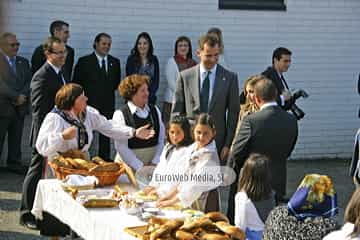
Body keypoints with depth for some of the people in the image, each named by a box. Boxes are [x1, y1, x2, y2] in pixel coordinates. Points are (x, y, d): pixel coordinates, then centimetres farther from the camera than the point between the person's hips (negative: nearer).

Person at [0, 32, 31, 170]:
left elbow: (29, 81, 7)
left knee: (16, 139, 10)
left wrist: (23, 96, -11)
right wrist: (16, 96, -16)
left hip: (19, 107, 5)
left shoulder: (23, 62, 13)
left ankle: (15, 164, 20)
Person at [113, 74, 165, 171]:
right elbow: (121, 147, -10)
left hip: (153, 166, 3)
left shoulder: (155, 111, 10)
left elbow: (161, 140, 8)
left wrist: (155, 162, -4)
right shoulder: (120, 115, -5)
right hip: (129, 165, -3)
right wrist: (140, 167, -11)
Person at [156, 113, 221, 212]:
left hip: (204, 205, -6)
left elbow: (196, 186, -19)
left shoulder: (210, 156, -17)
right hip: (189, 202, 6)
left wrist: (171, 202, -16)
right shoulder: (191, 149, 6)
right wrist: (168, 196, 6)